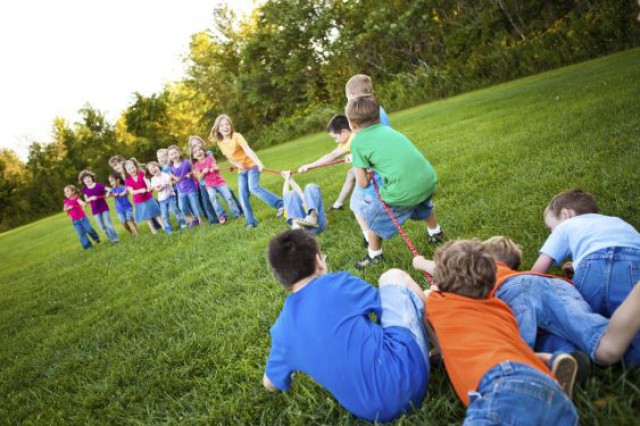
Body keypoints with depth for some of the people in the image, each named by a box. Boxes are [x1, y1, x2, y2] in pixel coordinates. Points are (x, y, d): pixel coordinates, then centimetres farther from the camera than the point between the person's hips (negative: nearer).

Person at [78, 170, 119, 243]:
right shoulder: (85, 189, -1)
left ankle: (115, 238, 6)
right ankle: (111, 238, 19)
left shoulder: (98, 185, -10)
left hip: (104, 207, -3)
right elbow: (86, 200, 3)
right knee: (102, 227, 5)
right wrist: (91, 198, -17)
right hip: (95, 210, 3)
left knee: (108, 224, -6)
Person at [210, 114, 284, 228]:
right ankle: (251, 221, 5)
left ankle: (281, 204, -22)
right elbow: (230, 158, 10)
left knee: (253, 188, -27)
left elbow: (248, 150, -30)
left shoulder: (236, 136, -16)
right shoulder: (220, 143, 2)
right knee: (243, 196, -3)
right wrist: (237, 165, -13)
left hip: (251, 165, -6)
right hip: (241, 170, 6)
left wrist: (259, 163, -44)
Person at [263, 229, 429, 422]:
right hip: (406, 373, -4)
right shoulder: (337, 283, -11)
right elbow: (388, 304, 7)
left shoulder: (282, 330, 3)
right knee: (394, 276, 12)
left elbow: (270, 384, 19)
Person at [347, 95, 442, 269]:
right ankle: (435, 232, 59)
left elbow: (362, 183, 2)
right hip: (429, 181, 6)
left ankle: (374, 255, 35)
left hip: (402, 193, -6)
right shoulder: (387, 129, 17)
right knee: (422, 201, 41)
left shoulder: (358, 142, 1)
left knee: (368, 212, 22)